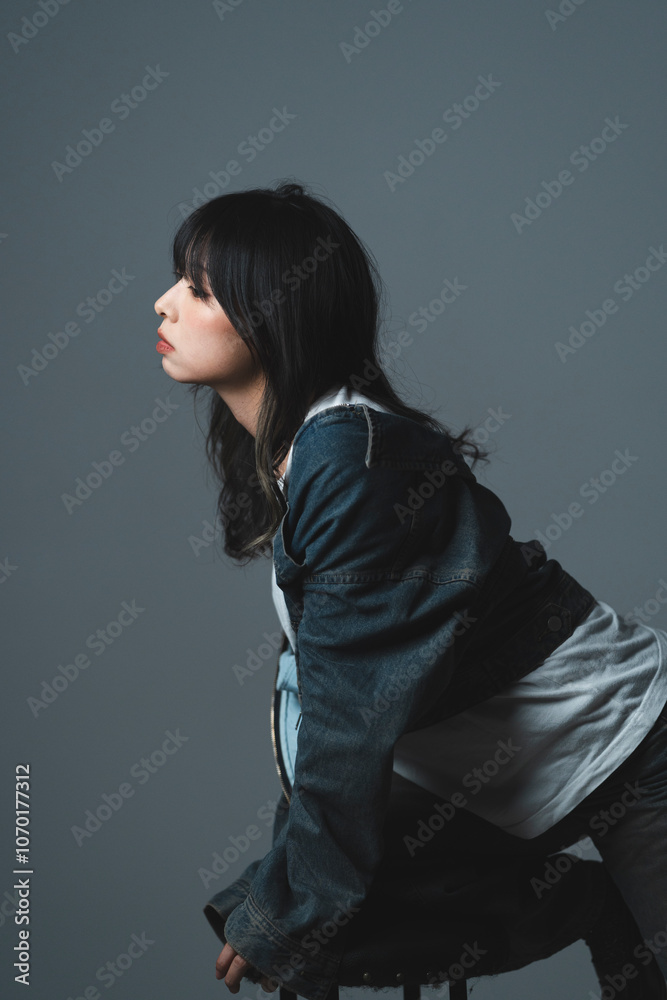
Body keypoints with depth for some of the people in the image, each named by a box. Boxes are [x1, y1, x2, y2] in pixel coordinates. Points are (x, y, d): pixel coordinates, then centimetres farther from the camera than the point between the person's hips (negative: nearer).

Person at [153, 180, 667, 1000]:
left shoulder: (350, 458, -27)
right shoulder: (282, 455, 0)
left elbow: (352, 712, -25)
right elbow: (316, 680, 6)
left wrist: (283, 918, -16)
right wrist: (279, 889, 8)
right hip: (500, 770, 8)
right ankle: (545, 902, 14)